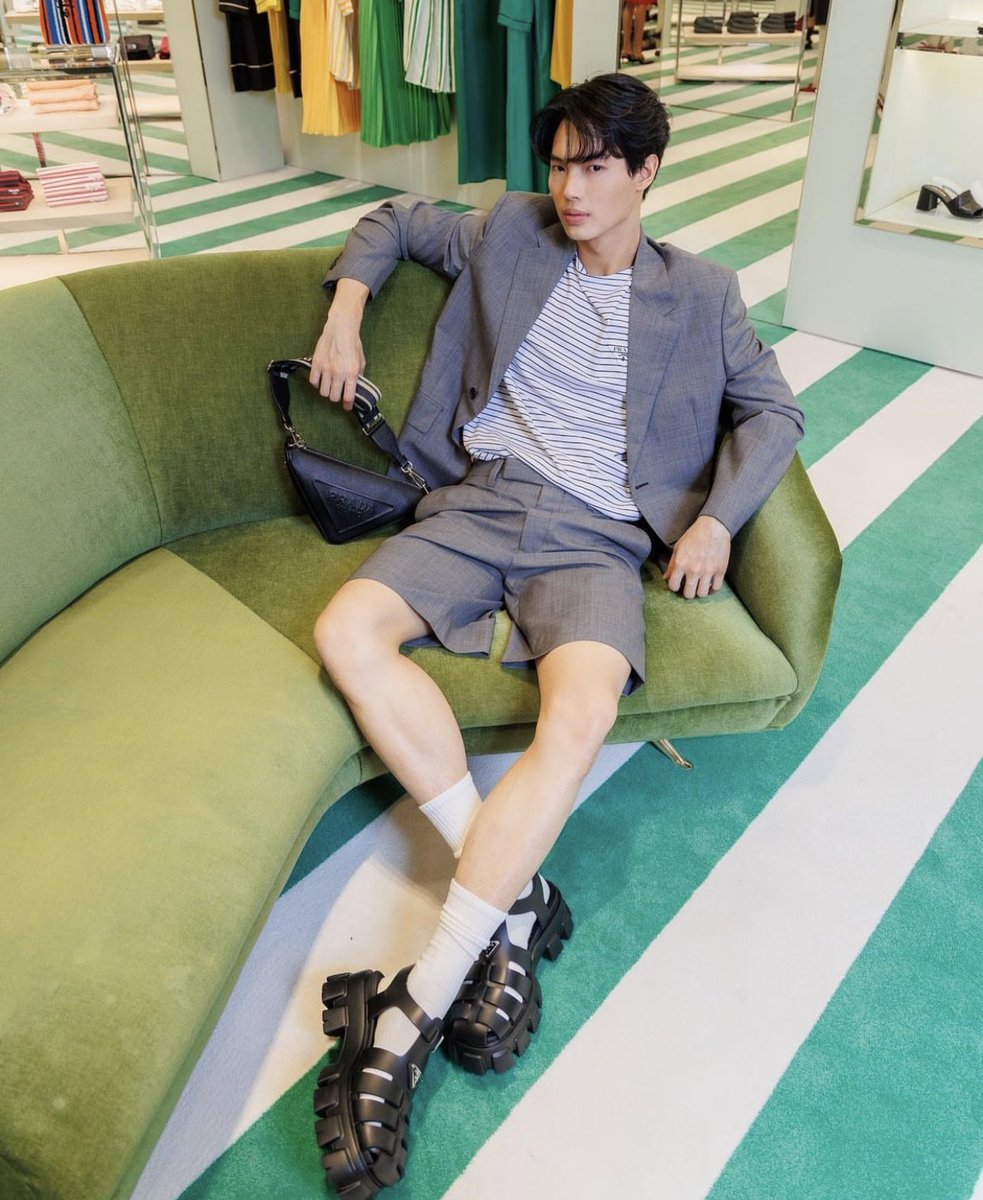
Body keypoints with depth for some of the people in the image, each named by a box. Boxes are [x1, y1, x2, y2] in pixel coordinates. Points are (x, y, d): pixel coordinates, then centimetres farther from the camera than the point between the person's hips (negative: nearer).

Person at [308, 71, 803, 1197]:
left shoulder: (701, 294, 12)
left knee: (580, 716, -34)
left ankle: (410, 1012, -28)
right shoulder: (510, 233, 16)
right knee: (347, 632, -27)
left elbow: (772, 411, 14)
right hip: (480, 501, 3)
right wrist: (346, 309, 11)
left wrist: (716, 517, -3)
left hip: (598, 536, -2)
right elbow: (394, 222, 29)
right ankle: (515, 892, -20)